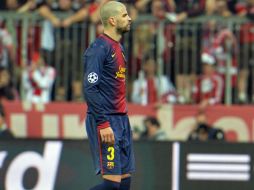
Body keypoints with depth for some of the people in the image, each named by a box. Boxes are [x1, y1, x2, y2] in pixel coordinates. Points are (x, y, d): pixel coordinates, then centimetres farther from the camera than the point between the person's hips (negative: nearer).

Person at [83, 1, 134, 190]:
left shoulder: (118, 47, 16)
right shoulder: (99, 48, -13)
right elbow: (90, 88, -18)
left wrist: (122, 120, 16)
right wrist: (103, 124, -22)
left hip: (121, 119, 9)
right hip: (106, 120, -9)